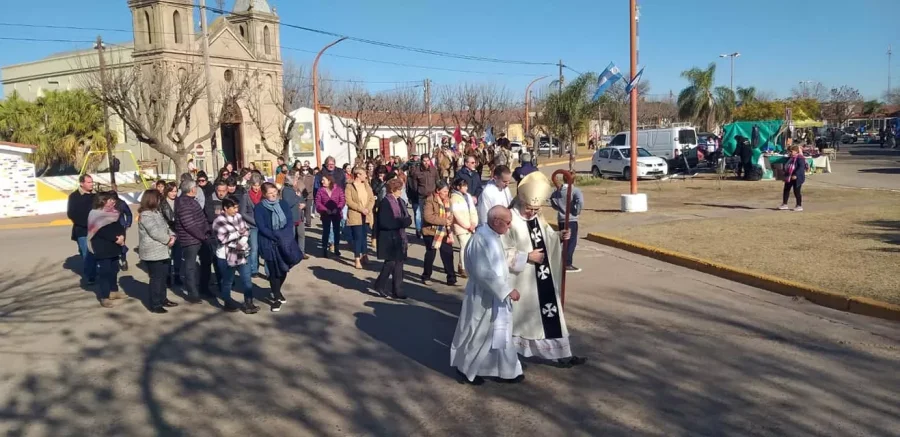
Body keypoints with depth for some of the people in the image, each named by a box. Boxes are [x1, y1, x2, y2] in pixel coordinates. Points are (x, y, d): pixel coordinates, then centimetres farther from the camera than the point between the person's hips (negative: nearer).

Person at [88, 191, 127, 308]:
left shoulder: (113, 213, 12)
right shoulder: (95, 215, -12)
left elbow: (120, 226, 7)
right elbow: (102, 231, -22)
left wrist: (122, 236, -13)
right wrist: (116, 238, -23)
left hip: (113, 247, 8)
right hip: (102, 249, -8)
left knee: (114, 270, 17)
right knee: (104, 272, -6)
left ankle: (114, 291, 31)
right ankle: (104, 297, -1)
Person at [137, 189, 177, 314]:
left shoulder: (157, 212, 15)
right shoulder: (145, 215, -17)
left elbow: (165, 226, 14)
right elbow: (155, 231, -24)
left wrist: (172, 236, -5)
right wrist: (168, 240, -13)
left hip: (162, 251, 10)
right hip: (153, 253, -10)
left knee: (163, 276, 18)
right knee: (156, 278, -4)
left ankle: (162, 299, 31)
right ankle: (154, 304, 3)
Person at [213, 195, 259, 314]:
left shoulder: (238, 216, 4)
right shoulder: (219, 221, -13)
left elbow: (246, 230, 2)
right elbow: (222, 238, -23)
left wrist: (242, 242, -16)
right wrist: (238, 233, -15)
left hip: (241, 253, 5)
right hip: (226, 256, -5)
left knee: (247, 279, 6)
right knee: (227, 281, 10)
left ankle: (248, 304, 14)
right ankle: (228, 304, 27)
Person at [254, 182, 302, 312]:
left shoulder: (283, 204, 5)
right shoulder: (259, 208, -8)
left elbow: (290, 221, 0)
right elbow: (262, 228, -13)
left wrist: (284, 235, -16)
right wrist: (277, 236, -19)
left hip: (285, 241, 4)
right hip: (269, 244, -4)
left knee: (284, 269, 10)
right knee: (274, 271, 0)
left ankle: (277, 291, 35)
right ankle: (276, 298, 14)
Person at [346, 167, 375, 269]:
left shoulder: (367, 185, 11)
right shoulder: (349, 186, -6)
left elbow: (372, 199, 6)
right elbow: (349, 201, -14)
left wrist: (368, 209, -12)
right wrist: (361, 209, -18)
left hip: (367, 216, 5)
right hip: (355, 216, -5)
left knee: (364, 236, 12)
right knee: (358, 237, -7)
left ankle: (364, 255, 26)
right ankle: (357, 260, -3)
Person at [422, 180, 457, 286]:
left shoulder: (447, 200, 7)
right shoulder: (429, 200, -14)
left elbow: (450, 217, 12)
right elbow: (428, 217, -25)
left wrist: (450, 232, 5)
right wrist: (444, 221, -23)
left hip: (444, 233, 5)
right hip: (431, 232, -5)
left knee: (448, 255, 3)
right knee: (431, 254, 7)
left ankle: (451, 279, 10)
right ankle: (426, 277, 24)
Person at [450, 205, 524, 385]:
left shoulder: (491, 236, 5)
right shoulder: (482, 239, -26)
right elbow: (484, 273, -29)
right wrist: (507, 290, -25)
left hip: (496, 296, 10)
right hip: (484, 297, -10)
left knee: (500, 334, 17)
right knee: (479, 334, 8)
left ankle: (507, 371, 28)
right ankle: (465, 367, 27)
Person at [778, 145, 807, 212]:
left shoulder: (800, 158, -15)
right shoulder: (790, 158, 12)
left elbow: (801, 167, -25)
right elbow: (786, 166, 22)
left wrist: (796, 175, -32)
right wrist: (786, 175, 17)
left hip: (797, 178, -9)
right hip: (789, 177, 9)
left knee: (796, 191, -3)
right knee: (786, 190, 11)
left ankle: (799, 206, 8)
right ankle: (784, 204, 20)